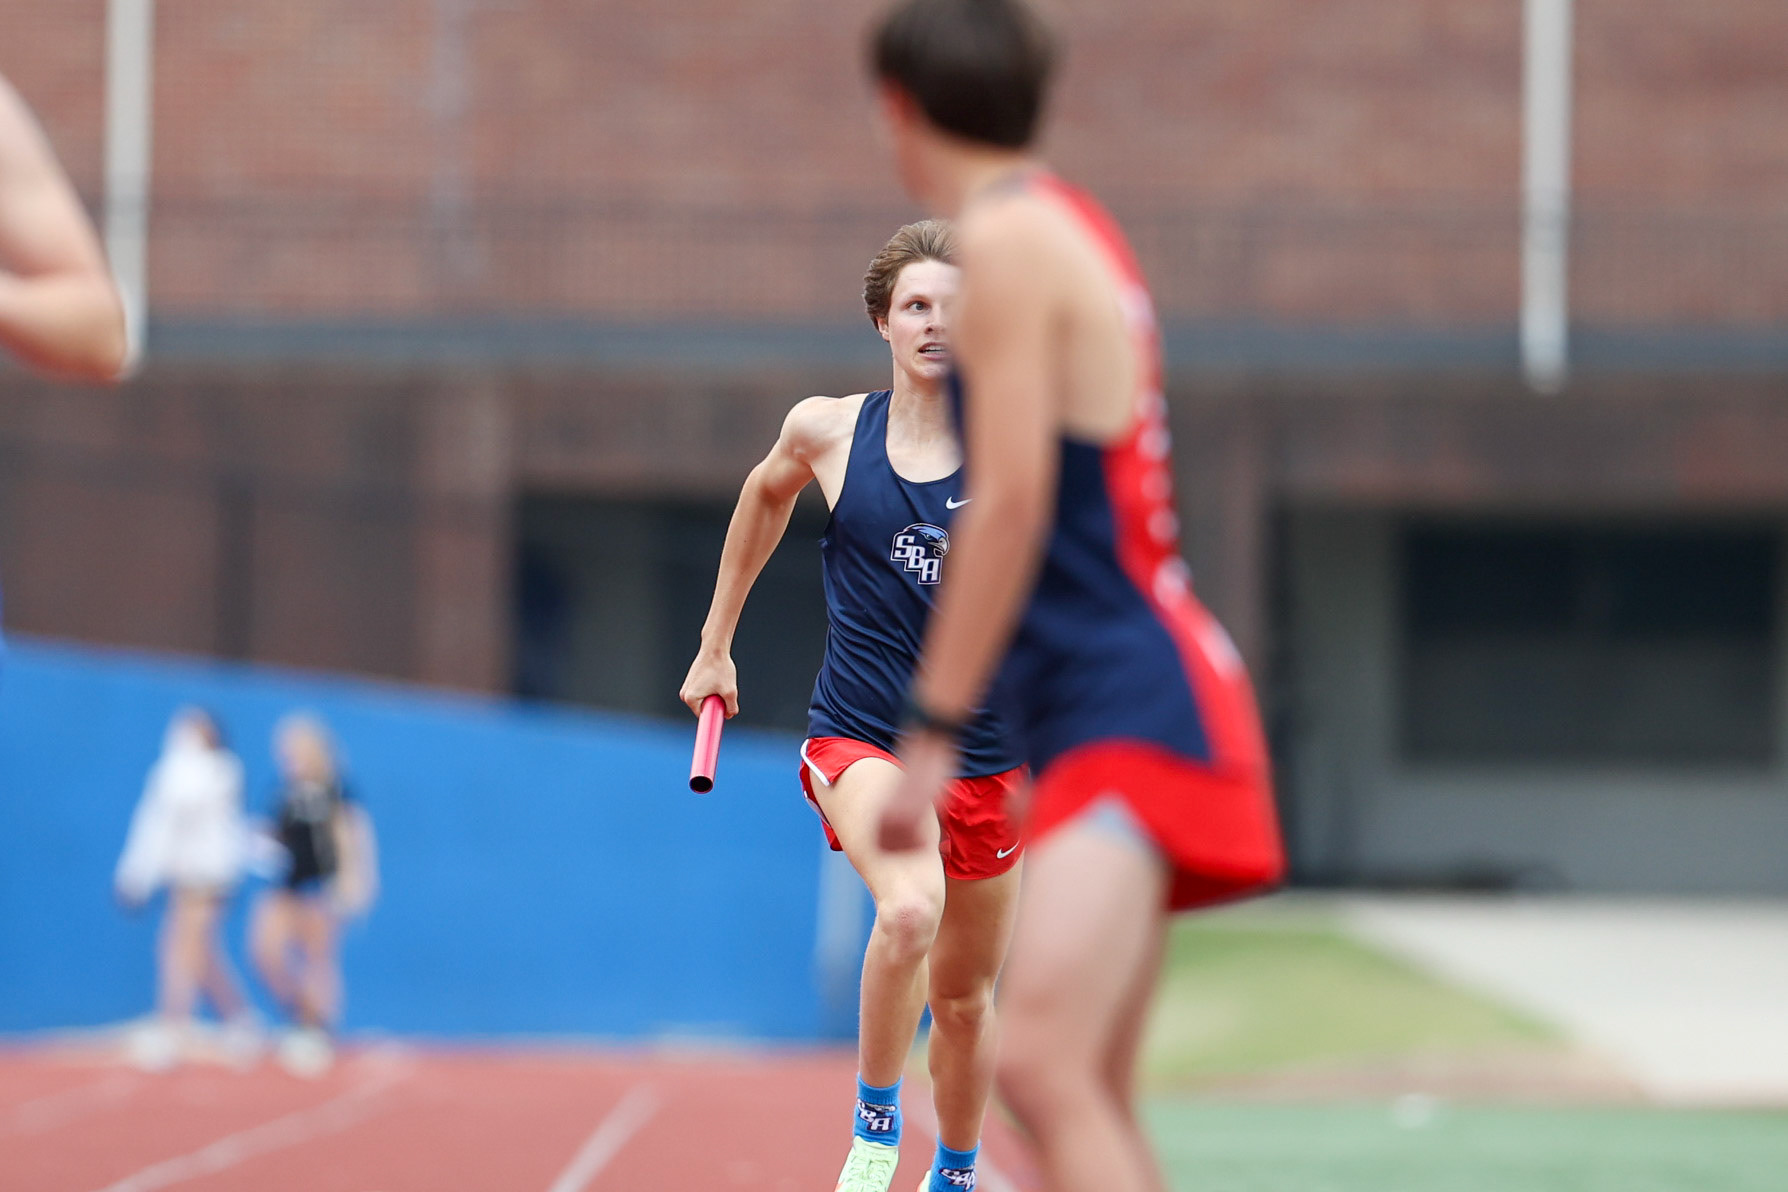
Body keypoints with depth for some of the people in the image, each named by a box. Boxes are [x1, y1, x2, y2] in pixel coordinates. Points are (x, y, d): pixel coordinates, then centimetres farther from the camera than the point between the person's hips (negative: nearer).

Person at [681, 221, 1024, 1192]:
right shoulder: (826, 431, -2)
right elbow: (766, 495, 19)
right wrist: (716, 643, 23)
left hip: (985, 749, 2)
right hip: (859, 737, -2)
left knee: (965, 995, 14)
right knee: (910, 910, -32)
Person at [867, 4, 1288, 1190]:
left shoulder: (1004, 240, -9)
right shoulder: (1073, 228, 20)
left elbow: (1011, 503, -16)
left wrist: (934, 729, -15)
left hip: (1128, 702, -10)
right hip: (1130, 698, 10)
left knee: (1042, 1064, -23)